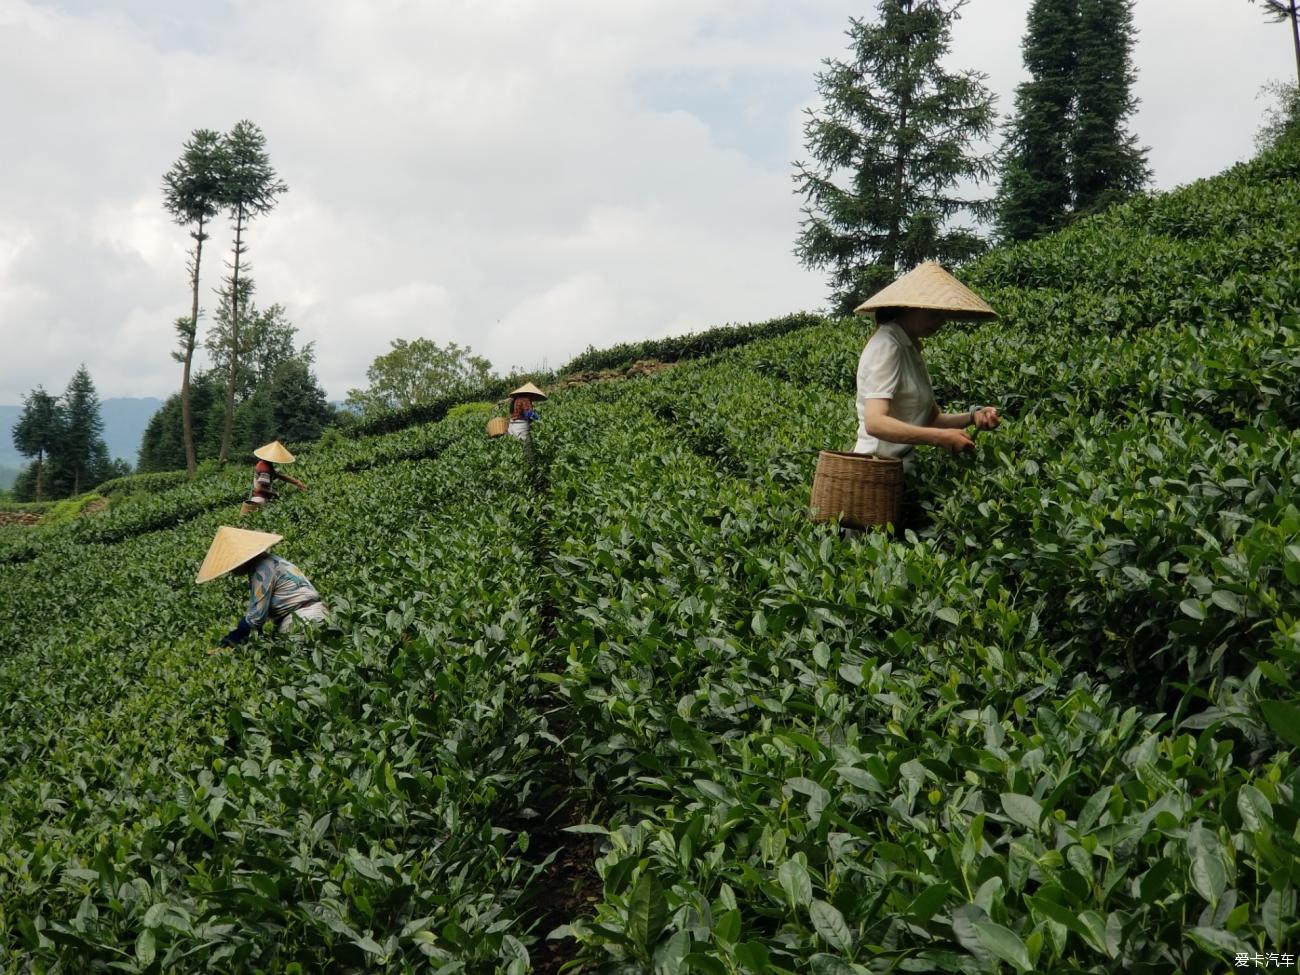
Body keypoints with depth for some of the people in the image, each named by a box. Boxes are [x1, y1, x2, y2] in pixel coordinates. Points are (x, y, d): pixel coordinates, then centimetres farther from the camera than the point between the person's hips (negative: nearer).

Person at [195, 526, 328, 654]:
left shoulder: (262, 570, -16)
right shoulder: (257, 567, 15)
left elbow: (257, 615, -16)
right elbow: (255, 611, 16)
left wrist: (232, 638, -1)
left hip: (302, 619, -9)